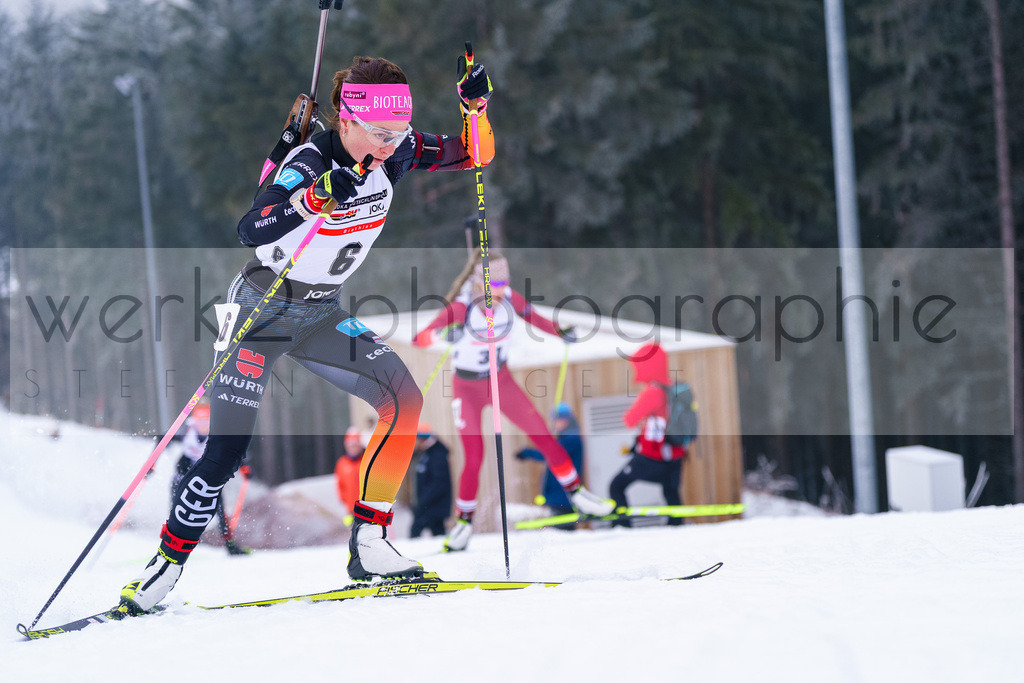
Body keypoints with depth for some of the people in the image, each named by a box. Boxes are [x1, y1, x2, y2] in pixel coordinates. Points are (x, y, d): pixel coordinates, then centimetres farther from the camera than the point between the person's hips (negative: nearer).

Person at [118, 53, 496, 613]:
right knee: (226, 453, -12)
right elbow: (251, 230, -42)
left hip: (321, 314, 6)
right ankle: (165, 567, 4)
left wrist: (476, 108, -17)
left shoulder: (394, 154, -8)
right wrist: (315, 196, -57)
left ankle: (368, 545, -5)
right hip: (262, 308, -6)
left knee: (404, 399, -11)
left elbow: (474, 155, 3)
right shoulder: (310, 164, -27)